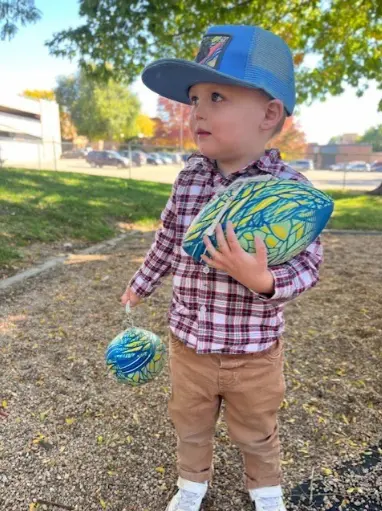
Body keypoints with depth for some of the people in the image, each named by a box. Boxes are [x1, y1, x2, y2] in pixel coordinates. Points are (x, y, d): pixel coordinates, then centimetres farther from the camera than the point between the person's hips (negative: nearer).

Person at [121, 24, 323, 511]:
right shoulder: (188, 178, -7)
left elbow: (307, 265, -15)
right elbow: (167, 239, 7)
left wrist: (262, 281, -35)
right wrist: (141, 284, 19)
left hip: (254, 353, -2)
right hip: (188, 343, 3)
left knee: (255, 432, 24)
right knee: (189, 424, 26)